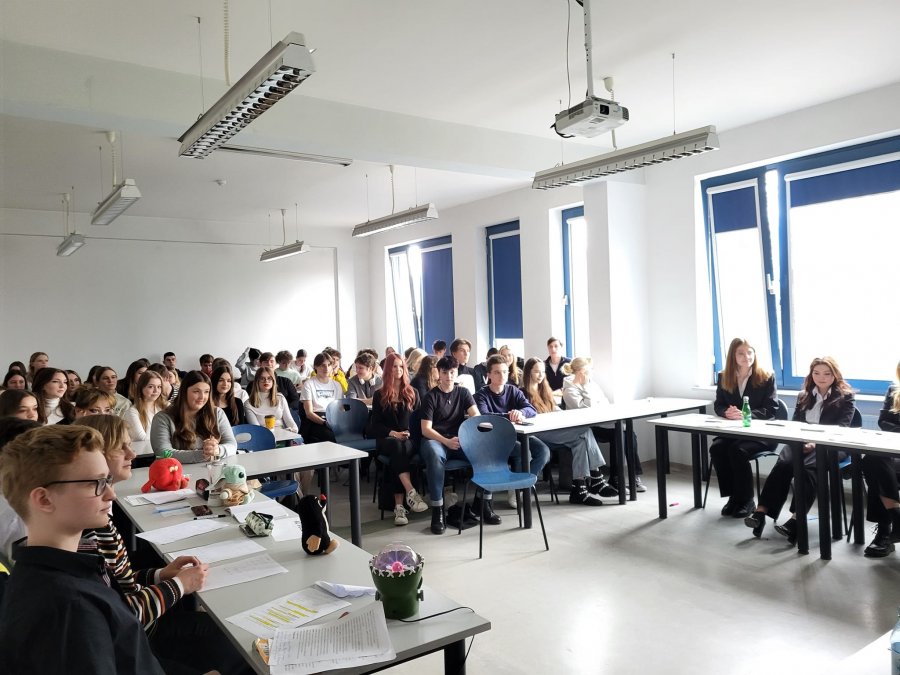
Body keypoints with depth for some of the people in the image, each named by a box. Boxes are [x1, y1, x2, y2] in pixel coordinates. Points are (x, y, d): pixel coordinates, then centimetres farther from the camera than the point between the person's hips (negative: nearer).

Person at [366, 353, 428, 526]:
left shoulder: (412, 393, 16)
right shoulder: (379, 395, 12)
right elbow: (375, 424, 5)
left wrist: (409, 433, -7)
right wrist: (392, 433, -12)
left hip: (409, 439, 1)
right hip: (386, 439, 0)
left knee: (402, 448, -36)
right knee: (397, 446, -38)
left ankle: (399, 506, -43)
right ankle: (411, 492, -48)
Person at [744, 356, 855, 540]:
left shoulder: (846, 397, 8)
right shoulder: (803, 396, 22)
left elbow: (841, 428, -5)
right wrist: (802, 440, -6)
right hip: (802, 441, 3)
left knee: (808, 467, -35)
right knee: (783, 463, -29)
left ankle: (797, 519, -44)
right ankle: (761, 512, -38)